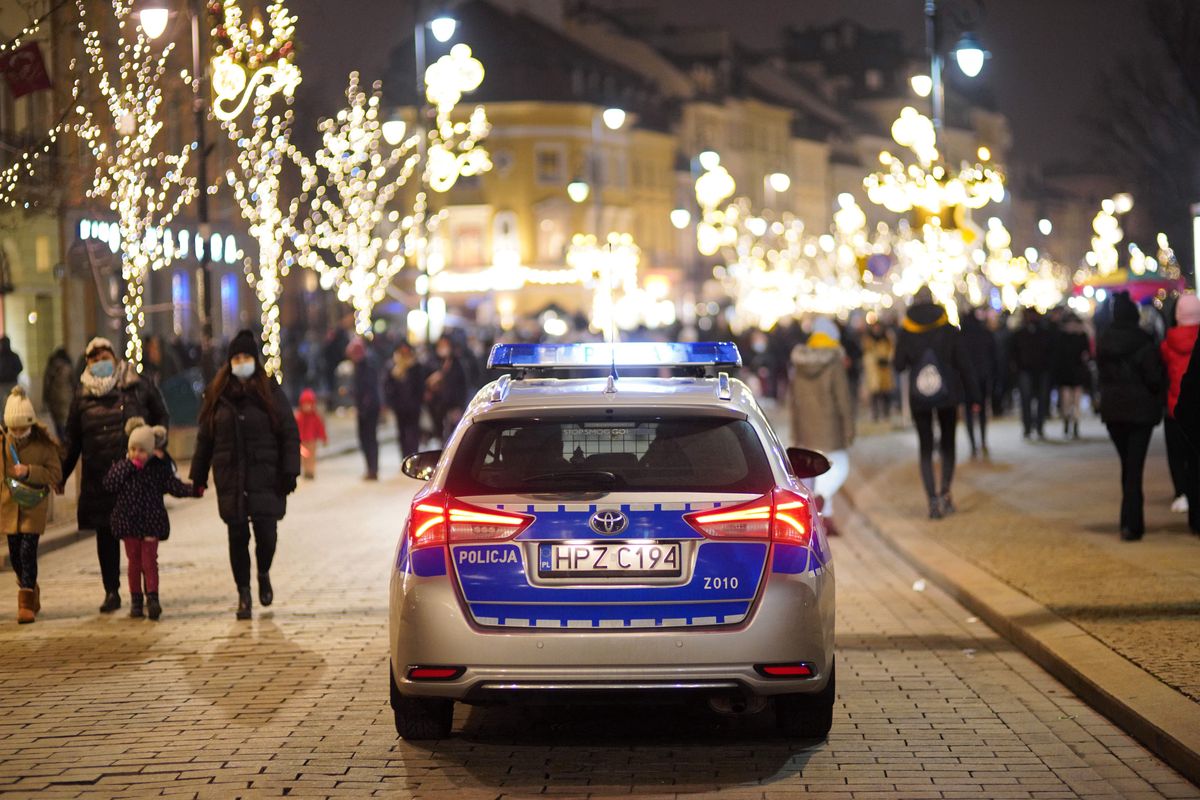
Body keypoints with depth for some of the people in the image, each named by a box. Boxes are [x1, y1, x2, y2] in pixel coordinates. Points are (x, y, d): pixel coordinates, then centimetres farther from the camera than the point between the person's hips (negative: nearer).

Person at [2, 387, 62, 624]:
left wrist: (29, 472, -20)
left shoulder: (44, 443, -7)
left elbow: (55, 474, -7)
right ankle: (31, 592, 32)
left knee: (28, 551, -11)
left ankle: (26, 605, -8)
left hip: (34, 505, -4)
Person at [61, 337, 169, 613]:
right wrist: (60, 476, 9)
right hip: (99, 479, 2)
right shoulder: (82, 398, 8)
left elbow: (161, 418, 13)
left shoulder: (139, 387, 3)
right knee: (105, 535, 3)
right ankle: (111, 591, 12)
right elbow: (72, 442, 12)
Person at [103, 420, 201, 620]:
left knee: (149, 560, -6)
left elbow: (174, 486, -2)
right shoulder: (122, 467, 2)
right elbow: (110, 484, -11)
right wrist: (129, 466, -13)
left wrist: (194, 490, -17)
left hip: (151, 522, -2)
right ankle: (135, 601, 13)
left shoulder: (159, 468, -1)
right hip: (128, 521, 2)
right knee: (134, 561, 8)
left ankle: (152, 598, -9)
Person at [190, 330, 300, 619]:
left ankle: (264, 574, 25)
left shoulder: (270, 392, 1)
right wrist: (198, 476, 8)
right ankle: (244, 594, 14)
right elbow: (205, 437, 11)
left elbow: (290, 432, -1)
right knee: (237, 536, 3)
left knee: (266, 531, -6)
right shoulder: (217, 394, 7)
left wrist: (289, 471, -8)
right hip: (230, 478, 2)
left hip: (265, 476, -2)